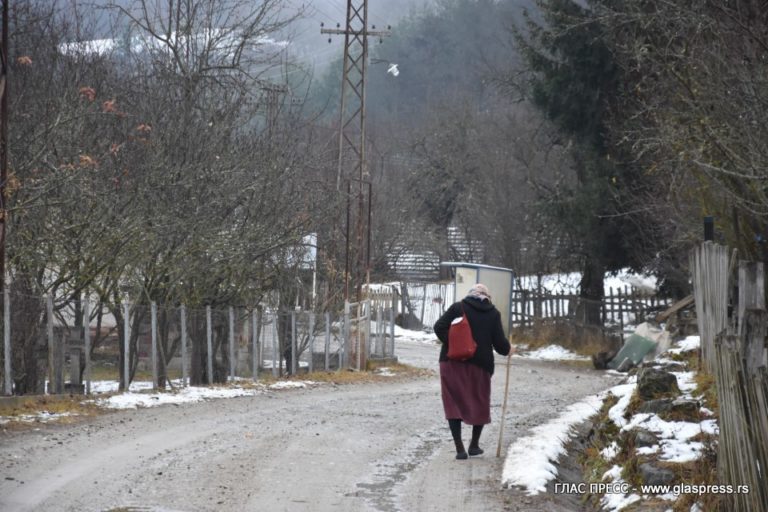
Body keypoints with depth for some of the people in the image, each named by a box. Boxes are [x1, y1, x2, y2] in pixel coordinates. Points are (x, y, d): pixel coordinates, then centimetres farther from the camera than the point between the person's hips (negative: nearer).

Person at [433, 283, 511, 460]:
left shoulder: (458, 307, 2)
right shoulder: (493, 313, 3)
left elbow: (439, 327, -9)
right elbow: (499, 342, 0)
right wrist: (507, 349, 20)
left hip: (452, 362, -1)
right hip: (480, 365, 1)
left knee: (454, 404, 4)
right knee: (479, 404, 19)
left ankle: (459, 448, -7)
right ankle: (474, 445, 27)